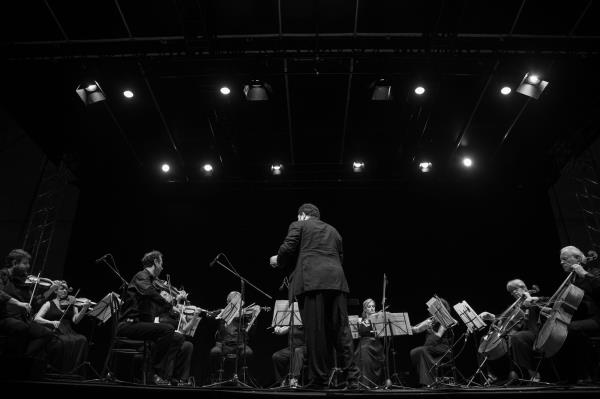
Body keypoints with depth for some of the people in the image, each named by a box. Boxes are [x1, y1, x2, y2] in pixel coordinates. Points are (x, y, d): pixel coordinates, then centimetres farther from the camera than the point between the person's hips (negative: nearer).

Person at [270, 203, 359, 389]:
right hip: (336, 281, 5)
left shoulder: (299, 226, 12)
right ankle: (352, 377, 2)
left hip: (311, 281, -5)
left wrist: (278, 260, 20)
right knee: (341, 330, 5)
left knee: (315, 331, -2)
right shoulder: (333, 231, 27)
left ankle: (320, 379, 1)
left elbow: (287, 249, 0)